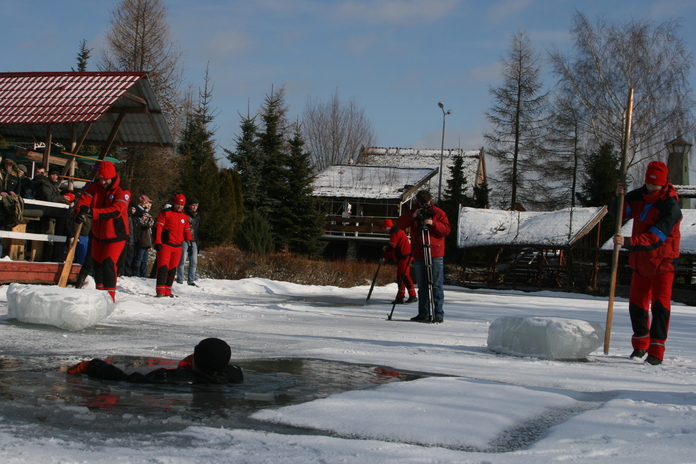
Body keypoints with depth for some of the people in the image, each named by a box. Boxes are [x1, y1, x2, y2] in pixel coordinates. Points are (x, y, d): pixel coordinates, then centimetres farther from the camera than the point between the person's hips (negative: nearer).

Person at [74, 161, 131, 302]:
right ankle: (100, 292, 32)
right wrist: (80, 213, -38)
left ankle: (110, 295, -9)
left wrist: (92, 212, -41)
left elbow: (116, 211, -30)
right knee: (96, 263, 15)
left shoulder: (122, 190, -18)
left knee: (108, 263, -15)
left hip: (116, 235, -6)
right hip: (98, 234, 6)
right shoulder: (94, 187, -1)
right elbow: (83, 200, -14)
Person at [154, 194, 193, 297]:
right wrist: (157, 242, -14)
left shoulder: (185, 217, 16)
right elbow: (158, 227, -7)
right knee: (163, 267, -13)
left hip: (178, 246, 6)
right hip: (165, 245, -6)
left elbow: (187, 231, 25)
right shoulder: (165, 213, -2)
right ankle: (160, 291, -15)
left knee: (173, 269, 8)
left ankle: (167, 291, 15)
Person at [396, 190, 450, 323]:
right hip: (419, 254, 3)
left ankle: (438, 314, -3)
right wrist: (413, 216, -15)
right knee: (422, 286, 7)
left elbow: (446, 230, -5)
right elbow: (400, 225, -1)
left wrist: (433, 223, -20)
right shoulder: (413, 212, 9)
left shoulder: (439, 213, 3)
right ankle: (423, 314, 12)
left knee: (437, 286, -5)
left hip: (435, 254, -3)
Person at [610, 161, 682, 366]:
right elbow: (619, 213, 7)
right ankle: (640, 346, 26)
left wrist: (628, 242, -38)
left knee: (660, 304, -9)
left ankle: (656, 352, -8)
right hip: (640, 260, 6)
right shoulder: (639, 196, -1)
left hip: (662, 261, -6)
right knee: (637, 303, 11)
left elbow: (655, 238, -29)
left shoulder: (671, 206, -21)